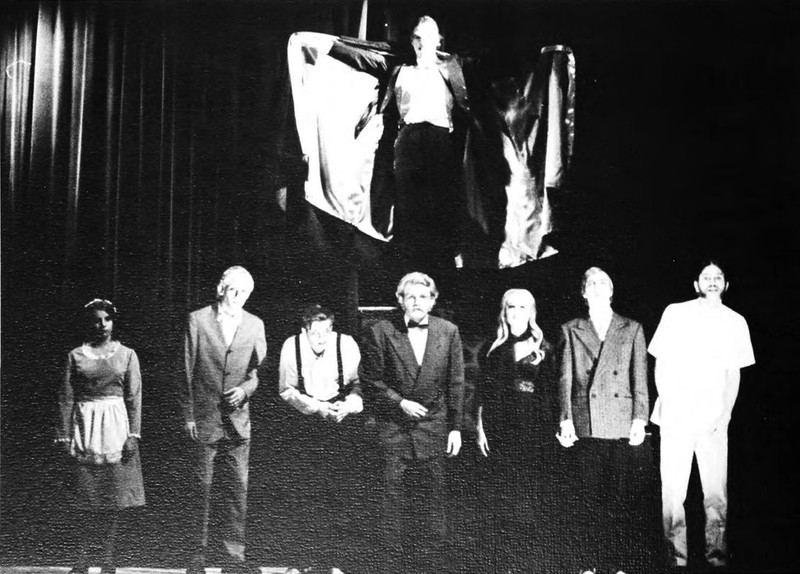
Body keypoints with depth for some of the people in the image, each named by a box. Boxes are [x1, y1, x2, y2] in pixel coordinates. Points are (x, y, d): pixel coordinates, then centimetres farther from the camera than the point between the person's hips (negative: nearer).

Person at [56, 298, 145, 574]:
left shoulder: (126, 354, 5)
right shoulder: (76, 355, 5)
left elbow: (134, 397, 3)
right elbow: (66, 398, 4)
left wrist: (133, 434, -4)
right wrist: (64, 435, -1)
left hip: (116, 426, 0)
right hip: (85, 426, 0)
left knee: (114, 496, 1)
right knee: (86, 496, 1)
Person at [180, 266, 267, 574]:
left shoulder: (255, 324, 8)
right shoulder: (197, 320, -2)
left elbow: (260, 369, 11)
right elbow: (187, 371, -2)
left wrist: (246, 388, -9)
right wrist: (188, 415, -5)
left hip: (238, 420, 3)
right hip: (204, 420, -3)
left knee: (239, 490, 4)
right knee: (202, 488, 2)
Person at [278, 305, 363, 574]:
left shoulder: (346, 345, -11)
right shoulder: (292, 346, -8)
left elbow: (359, 384, 0)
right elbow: (286, 389, 0)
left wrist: (348, 405, -19)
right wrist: (316, 407, -13)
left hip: (342, 418, 0)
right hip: (306, 420, 1)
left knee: (342, 492, -5)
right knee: (306, 491, -3)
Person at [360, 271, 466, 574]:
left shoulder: (448, 332, 5)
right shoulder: (380, 331, -3)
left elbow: (455, 383, 6)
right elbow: (370, 379, -1)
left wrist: (456, 427, 3)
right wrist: (400, 402, -11)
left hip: (433, 425, 2)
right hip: (393, 427, -2)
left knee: (432, 501, 5)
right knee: (394, 502, 0)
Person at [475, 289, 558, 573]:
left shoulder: (543, 349, 5)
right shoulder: (495, 349, 10)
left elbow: (550, 394, 3)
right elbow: (483, 394, 11)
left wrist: (550, 429, -2)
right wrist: (480, 427, 5)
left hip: (534, 434, -2)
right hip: (501, 433, 2)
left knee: (533, 499, -1)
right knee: (504, 499, 1)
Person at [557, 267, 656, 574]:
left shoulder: (632, 329, 12)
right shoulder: (571, 330, 12)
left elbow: (640, 378, 7)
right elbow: (565, 379, 6)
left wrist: (640, 420, -2)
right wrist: (566, 420, -3)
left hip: (623, 425, 0)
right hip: (585, 425, 0)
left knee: (622, 499, -1)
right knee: (588, 499, 1)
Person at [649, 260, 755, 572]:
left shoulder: (735, 322, 9)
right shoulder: (675, 313, 5)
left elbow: (734, 374, 10)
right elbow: (661, 365, 6)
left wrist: (725, 413, -2)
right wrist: (669, 406, -5)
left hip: (714, 421, 1)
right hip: (676, 418, -1)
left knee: (717, 492, -1)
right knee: (673, 491, -3)